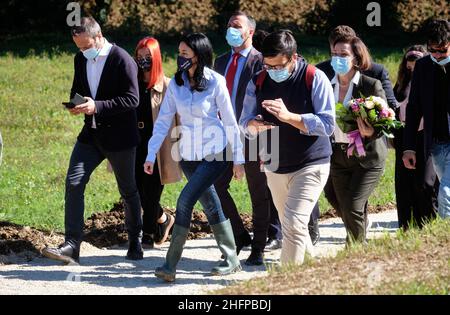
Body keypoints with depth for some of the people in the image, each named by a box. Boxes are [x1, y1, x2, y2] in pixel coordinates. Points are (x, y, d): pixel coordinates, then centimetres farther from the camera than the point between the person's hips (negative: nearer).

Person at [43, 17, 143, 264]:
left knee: (128, 191, 10)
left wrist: (96, 106, -28)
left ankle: (135, 241, 31)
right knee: (73, 182, -10)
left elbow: (132, 100, -20)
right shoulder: (81, 59, 6)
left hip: (119, 135, -6)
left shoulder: (122, 60, -16)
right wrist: (75, 103, -6)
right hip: (92, 133, 6)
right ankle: (72, 246, -14)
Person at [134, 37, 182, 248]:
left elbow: (176, 118, -5)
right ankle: (163, 219, 30)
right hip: (136, 145, 4)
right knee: (139, 191, 5)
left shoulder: (167, 86, -6)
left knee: (151, 192, -2)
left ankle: (149, 234, 13)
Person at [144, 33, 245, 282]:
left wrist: (238, 158, -5)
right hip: (189, 155, 5)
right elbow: (163, 120, 1)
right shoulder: (176, 84, 0)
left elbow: (229, 121, -7)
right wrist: (151, 154, -5)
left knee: (185, 200, -16)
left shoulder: (216, 82, -12)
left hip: (215, 153, -5)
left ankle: (171, 265, -15)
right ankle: (231, 259, 23)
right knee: (210, 206, 11)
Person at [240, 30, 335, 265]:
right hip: (275, 166, 6)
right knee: (289, 225, 17)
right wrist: (254, 124, -22)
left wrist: (289, 116, -29)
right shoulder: (259, 82, 1)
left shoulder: (315, 79, -14)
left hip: (310, 165, -6)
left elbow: (326, 124, -18)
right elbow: (245, 121, 4)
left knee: (294, 224, -19)